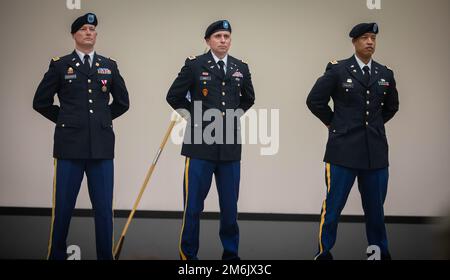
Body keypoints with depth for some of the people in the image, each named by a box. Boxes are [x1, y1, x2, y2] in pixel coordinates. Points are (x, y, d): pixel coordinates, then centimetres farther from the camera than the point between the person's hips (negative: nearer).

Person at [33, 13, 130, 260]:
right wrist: (65, 119, 7)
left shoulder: (109, 66, 12)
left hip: (101, 146, 2)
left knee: (104, 208, 4)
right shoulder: (60, 65, 4)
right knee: (63, 207, 2)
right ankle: (56, 254, 14)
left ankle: (105, 255, 14)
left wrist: (103, 118, 13)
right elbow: (41, 102, 8)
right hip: (70, 146, -2)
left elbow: (122, 102, 20)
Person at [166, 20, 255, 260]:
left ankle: (230, 253, 22)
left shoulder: (241, 68, 9)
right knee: (193, 205, 1)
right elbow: (174, 96, 3)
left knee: (230, 205, 9)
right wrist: (193, 116, 4)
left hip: (230, 146, 3)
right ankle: (188, 254, 12)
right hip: (200, 144, -3)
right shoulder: (194, 65, -2)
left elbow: (248, 98, 25)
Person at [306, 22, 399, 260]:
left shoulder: (385, 74, 9)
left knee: (375, 207, 10)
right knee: (333, 205, 0)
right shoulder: (337, 70, -2)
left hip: (376, 152, 4)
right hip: (344, 149, -4)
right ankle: (324, 253, 11)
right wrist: (335, 123, 4)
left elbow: (391, 106, 26)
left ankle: (381, 253, 21)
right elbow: (314, 100, 0)